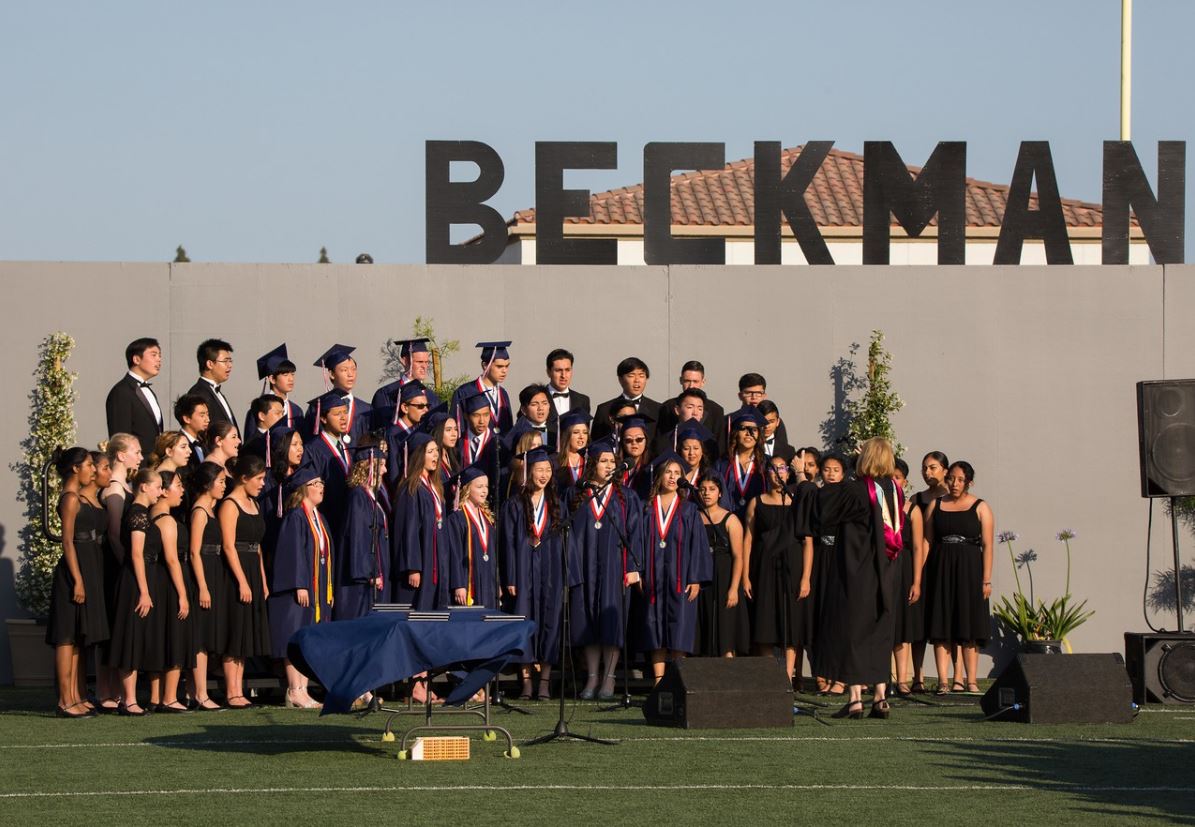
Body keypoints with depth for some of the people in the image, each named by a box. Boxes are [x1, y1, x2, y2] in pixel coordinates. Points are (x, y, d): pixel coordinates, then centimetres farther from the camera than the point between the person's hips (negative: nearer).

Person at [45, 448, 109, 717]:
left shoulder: (84, 496, 18)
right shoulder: (70, 498, -10)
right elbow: (68, 541, -16)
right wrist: (78, 579, -21)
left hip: (90, 570, 10)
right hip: (76, 570, -10)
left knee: (78, 639, 11)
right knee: (68, 637, -8)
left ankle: (77, 698, 15)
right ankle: (66, 702, -9)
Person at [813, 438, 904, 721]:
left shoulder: (856, 490, -15)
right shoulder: (894, 491, 3)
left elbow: (820, 510, -10)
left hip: (856, 574, -6)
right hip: (885, 577, 6)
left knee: (851, 631, 0)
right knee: (879, 633, 13)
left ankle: (855, 699, -4)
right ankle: (880, 697, 10)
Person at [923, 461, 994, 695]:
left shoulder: (980, 508, 3)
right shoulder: (935, 506, 10)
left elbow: (987, 545, -1)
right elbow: (927, 542, 9)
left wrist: (986, 580, -8)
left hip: (969, 570, -2)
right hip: (940, 570, 2)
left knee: (969, 628, 0)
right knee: (941, 628, -2)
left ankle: (971, 681, 2)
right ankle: (942, 681, -4)